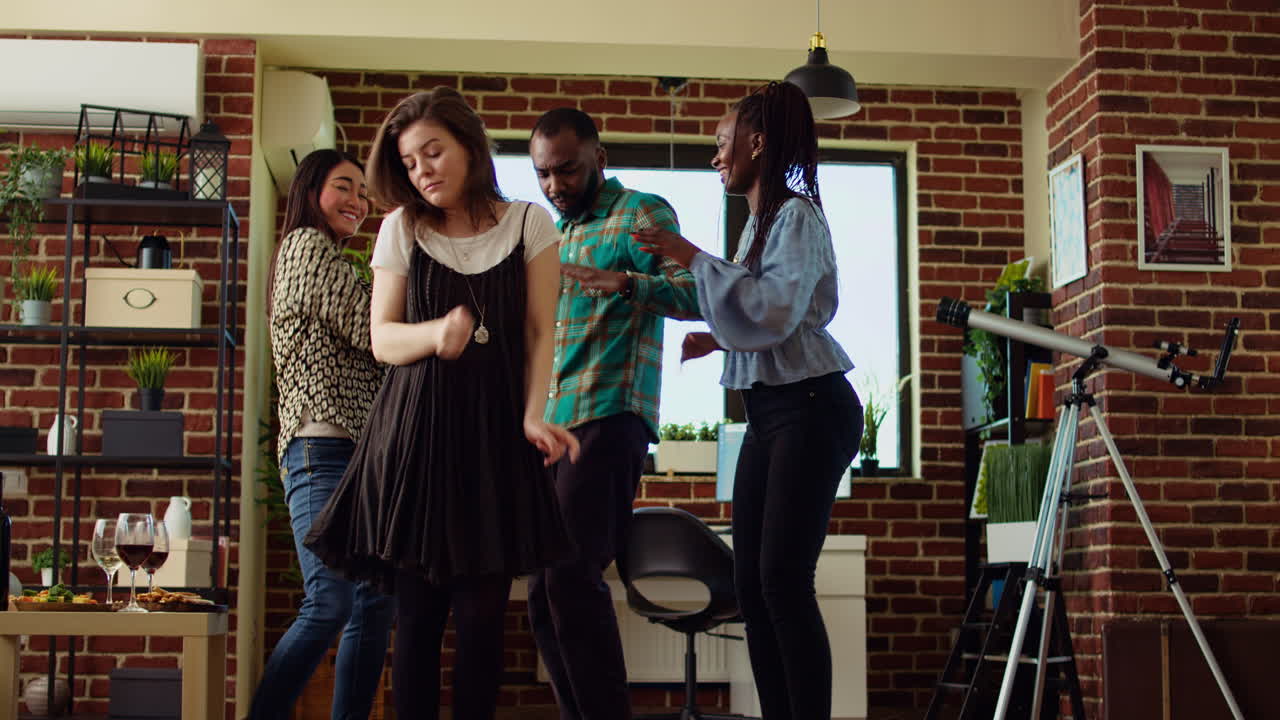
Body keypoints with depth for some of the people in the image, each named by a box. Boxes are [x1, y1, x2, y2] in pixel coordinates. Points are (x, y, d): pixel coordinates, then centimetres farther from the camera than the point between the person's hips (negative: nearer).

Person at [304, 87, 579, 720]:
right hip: (416, 432, 1)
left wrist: (533, 416, -11)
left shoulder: (529, 223, 6)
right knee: (417, 613, 0)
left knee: (481, 614, -1)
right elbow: (383, 339, 6)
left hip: (494, 433, 0)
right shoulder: (402, 228, 8)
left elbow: (540, 332, 4)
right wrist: (437, 333, -16)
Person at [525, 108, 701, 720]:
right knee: (544, 591, 6)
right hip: (551, 424, 9)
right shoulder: (556, 233, 24)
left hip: (608, 417, -8)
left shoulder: (641, 214, -1)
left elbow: (697, 294, -16)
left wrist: (623, 282, -31)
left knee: (571, 576, -19)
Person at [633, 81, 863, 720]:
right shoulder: (759, 220, 18)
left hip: (809, 407, -9)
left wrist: (694, 259, -17)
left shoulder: (797, 215, -8)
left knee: (783, 579, -13)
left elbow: (775, 311, -21)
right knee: (750, 582, 4)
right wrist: (716, 339, 16)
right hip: (769, 410, 9)